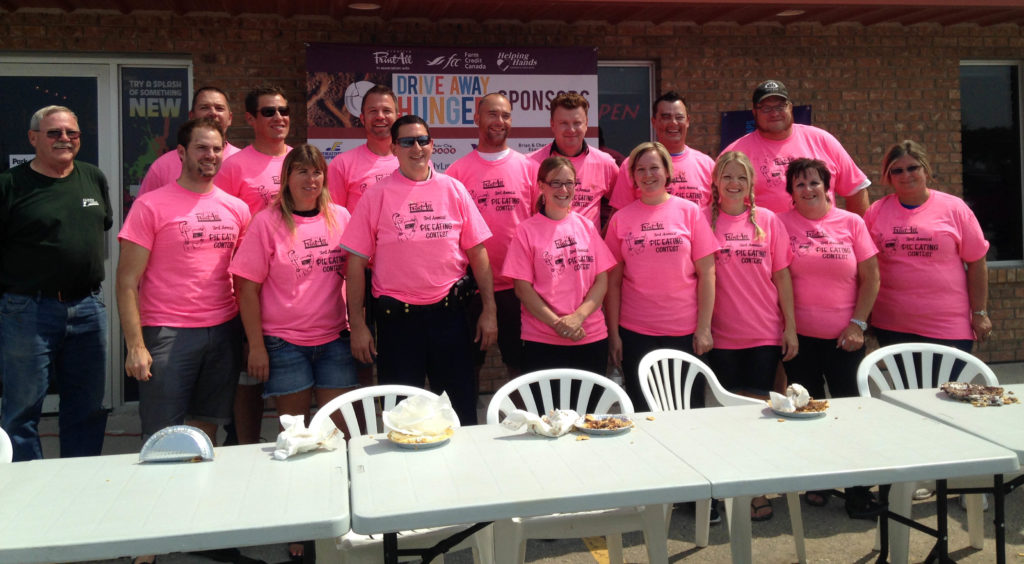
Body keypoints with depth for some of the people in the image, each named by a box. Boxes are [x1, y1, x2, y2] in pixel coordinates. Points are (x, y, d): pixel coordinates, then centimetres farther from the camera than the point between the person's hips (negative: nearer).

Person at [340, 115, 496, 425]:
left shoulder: (454, 189, 5)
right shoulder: (376, 195, 0)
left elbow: (477, 252, 6)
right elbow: (356, 262, -1)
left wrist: (489, 310, 1)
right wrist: (357, 325, -5)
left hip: (449, 314, 2)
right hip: (396, 317, -1)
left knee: (461, 409, 12)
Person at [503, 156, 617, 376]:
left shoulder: (587, 226, 8)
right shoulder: (527, 230, -1)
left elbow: (602, 280, 4)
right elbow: (522, 288, -5)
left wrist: (577, 317, -11)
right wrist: (558, 324, -14)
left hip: (592, 338, 3)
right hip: (542, 342, -3)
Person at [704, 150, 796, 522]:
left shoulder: (767, 221, 6)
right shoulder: (704, 221, 2)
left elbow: (781, 276, 6)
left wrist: (791, 327, 2)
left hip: (766, 333, 1)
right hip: (722, 334, -1)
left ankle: (758, 491, 14)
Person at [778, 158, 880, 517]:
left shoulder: (851, 223, 2)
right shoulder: (783, 224, -1)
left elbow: (870, 277, 2)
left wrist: (858, 324, -5)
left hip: (844, 337, 0)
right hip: (800, 336, 0)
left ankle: (858, 490, 12)